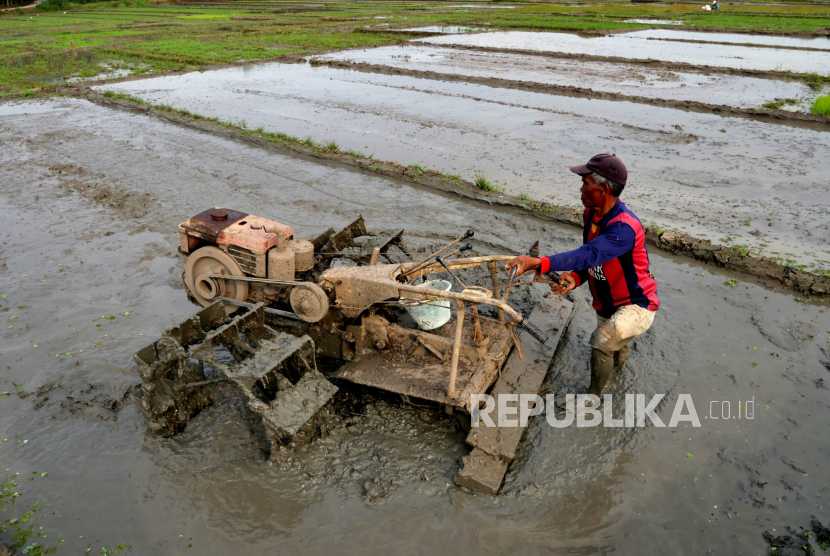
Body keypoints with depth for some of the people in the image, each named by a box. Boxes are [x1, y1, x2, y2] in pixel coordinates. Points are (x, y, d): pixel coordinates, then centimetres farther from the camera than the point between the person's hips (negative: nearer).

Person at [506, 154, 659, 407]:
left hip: (637, 306, -8)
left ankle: (593, 397, -6)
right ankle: (619, 362, 65)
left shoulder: (624, 227, -35)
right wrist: (576, 277, -23)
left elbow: (590, 255, -49)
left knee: (600, 341, -29)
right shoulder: (591, 214, -7)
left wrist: (539, 263, -59)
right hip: (606, 306, 8)